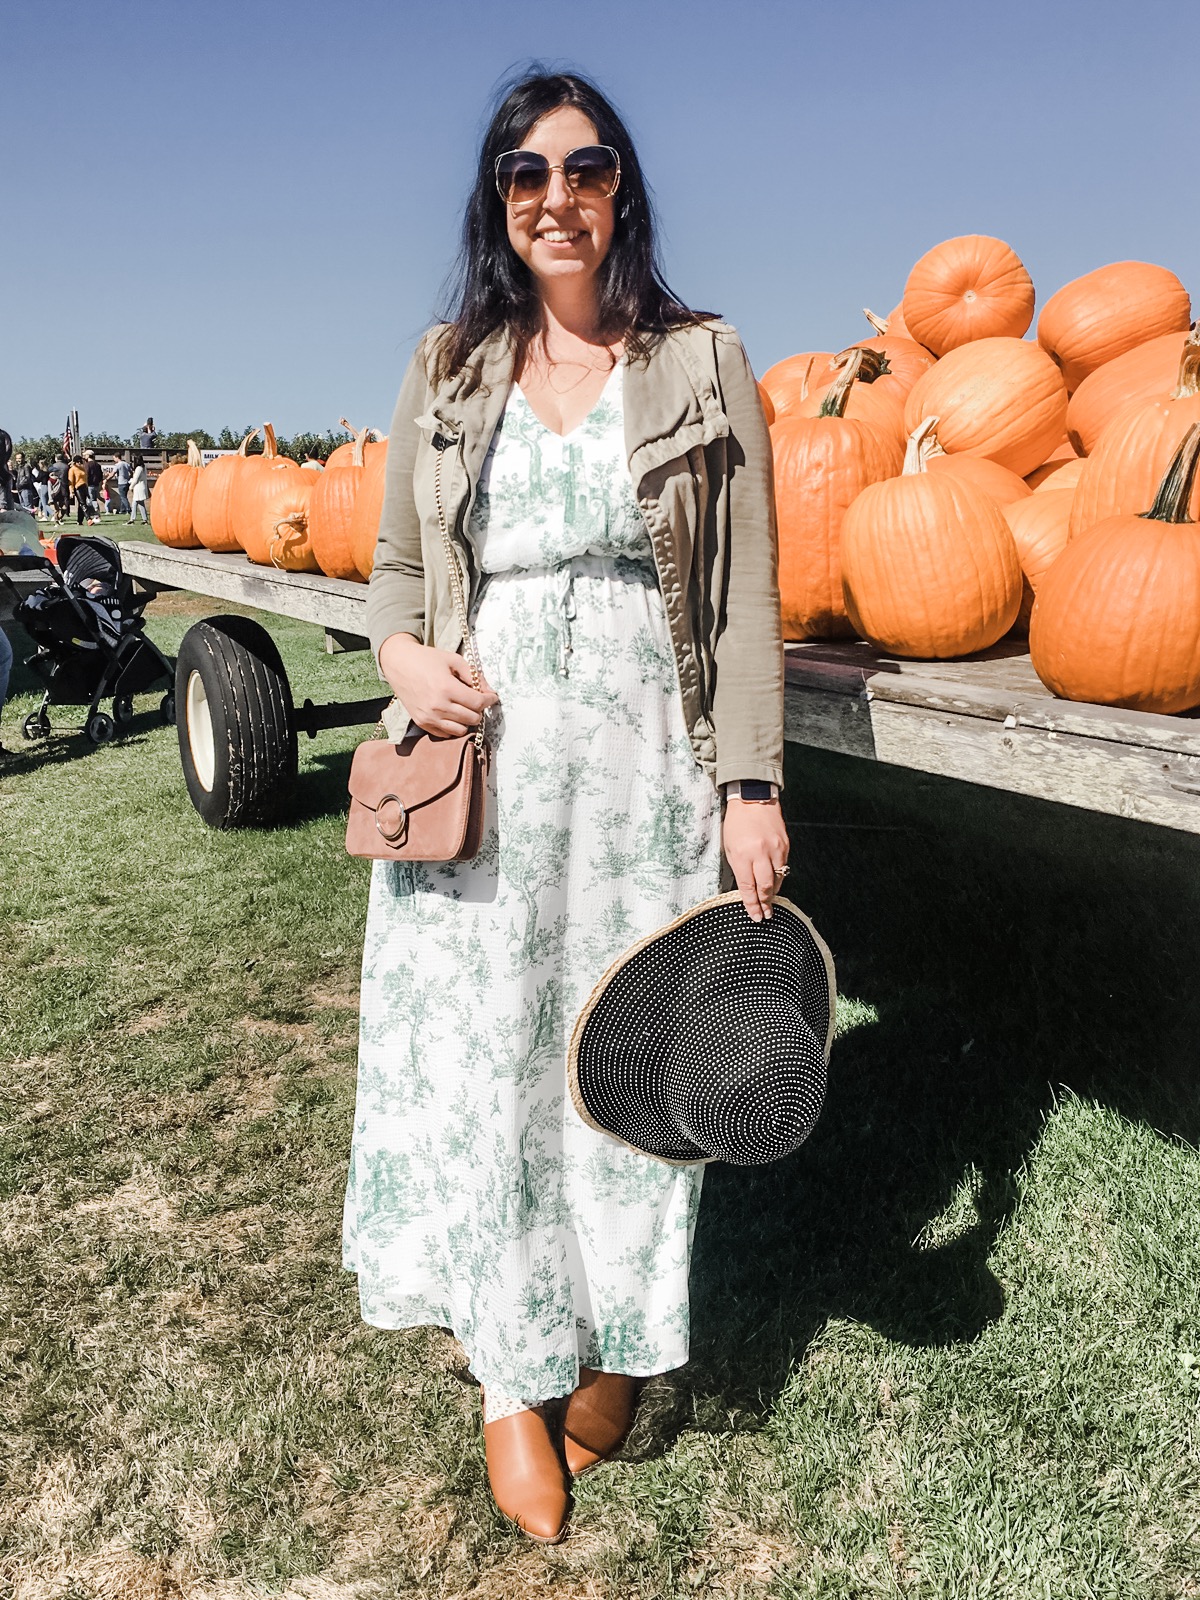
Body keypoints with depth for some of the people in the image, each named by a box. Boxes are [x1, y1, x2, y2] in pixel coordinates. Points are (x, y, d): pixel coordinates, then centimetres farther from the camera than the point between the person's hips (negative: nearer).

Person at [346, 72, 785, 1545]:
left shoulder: (703, 363, 4)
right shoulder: (448, 371, 10)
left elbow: (746, 597, 0)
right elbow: (394, 565, 14)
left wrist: (752, 786, -7)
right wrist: (402, 651, -9)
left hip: (644, 767, -1)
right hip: (482, 768, 2)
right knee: (481, 1065, 6)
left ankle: (620, 1341, 34)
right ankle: (513, 1378, 27)